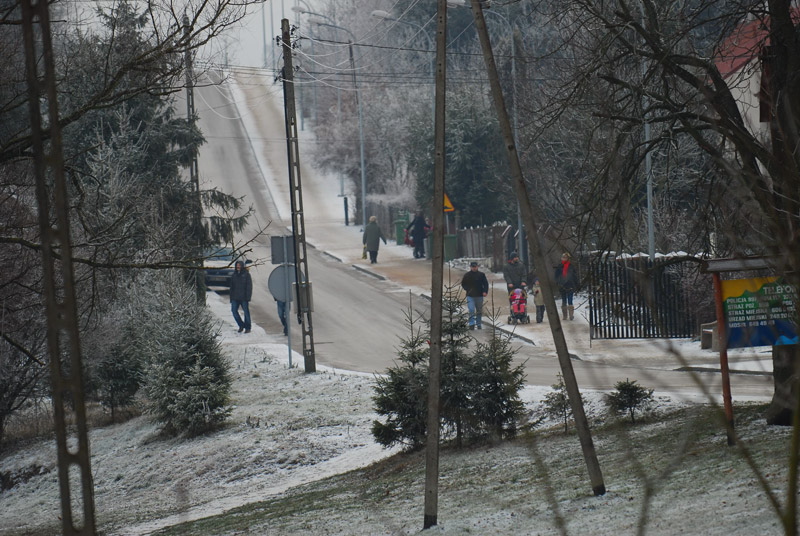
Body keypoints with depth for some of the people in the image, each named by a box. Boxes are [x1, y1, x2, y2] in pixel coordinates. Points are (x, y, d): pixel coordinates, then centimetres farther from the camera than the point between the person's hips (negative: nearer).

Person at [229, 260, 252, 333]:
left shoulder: (246, 274, -1)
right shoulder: (234, 275, 12)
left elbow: (249, 286, -5)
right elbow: (232, 287, 16)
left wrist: (248, 297, -13)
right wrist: (231, 298, 11)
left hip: (244, 297, -4)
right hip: (235, 297, 4)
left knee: (246, 311, 0)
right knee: (234, 311, -4)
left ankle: (247, 328, 10)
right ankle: (241, 325, 12)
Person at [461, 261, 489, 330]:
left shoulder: (481, 275, 4)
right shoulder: (467, 275, 3)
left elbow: (485, 284, 8)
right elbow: (463, 284, 13)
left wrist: (485, 291, -6)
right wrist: (467, 289, -2)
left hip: (479, 296, 2)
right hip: (470, 296, -2)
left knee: (479, 311, 10)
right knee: (471, 310, -14)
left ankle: (478, 324, 20)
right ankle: (472, 324, -14)